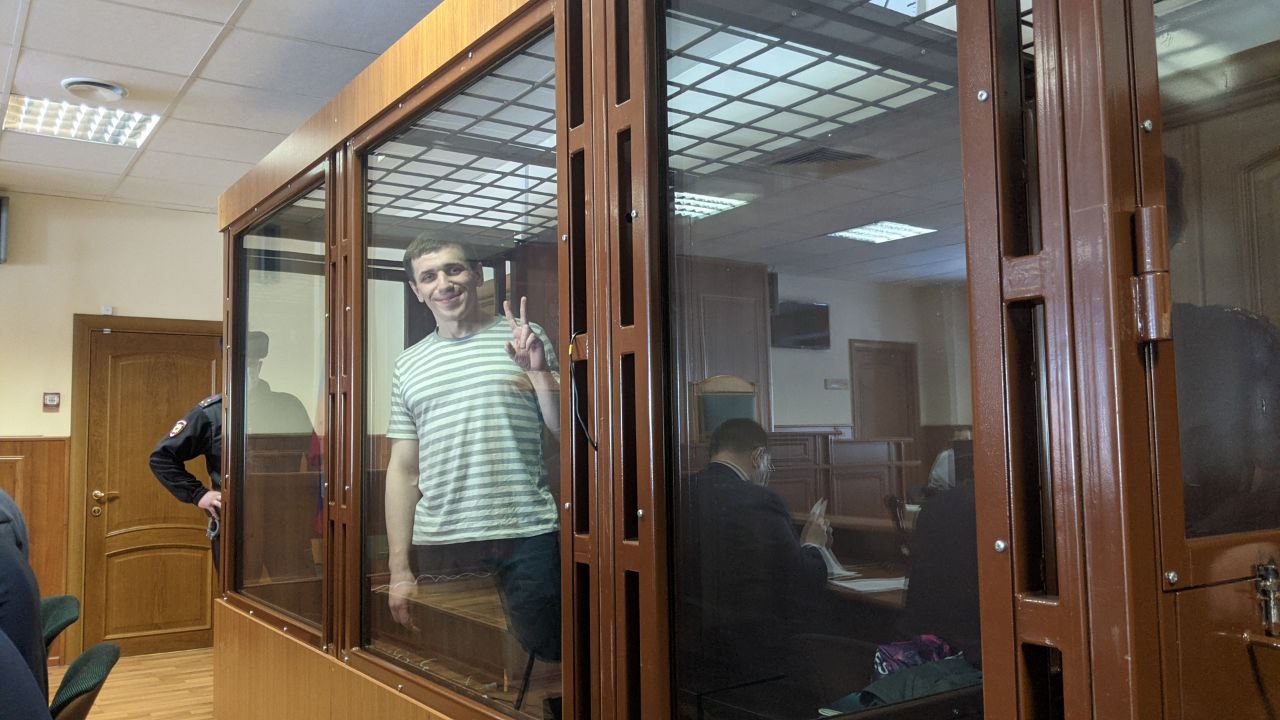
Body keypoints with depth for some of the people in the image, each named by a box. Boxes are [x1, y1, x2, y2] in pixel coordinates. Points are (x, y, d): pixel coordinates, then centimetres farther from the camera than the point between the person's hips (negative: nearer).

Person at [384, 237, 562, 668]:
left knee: (545, 659, 0)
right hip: (439, 547, 2)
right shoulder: (410, 365, 13)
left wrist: (539, 370, -12)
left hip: (528, 537, -2)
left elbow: (566, 431, 4)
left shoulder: (524, 340, 6)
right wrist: (399, 568, 8)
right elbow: (403, 470, 12)